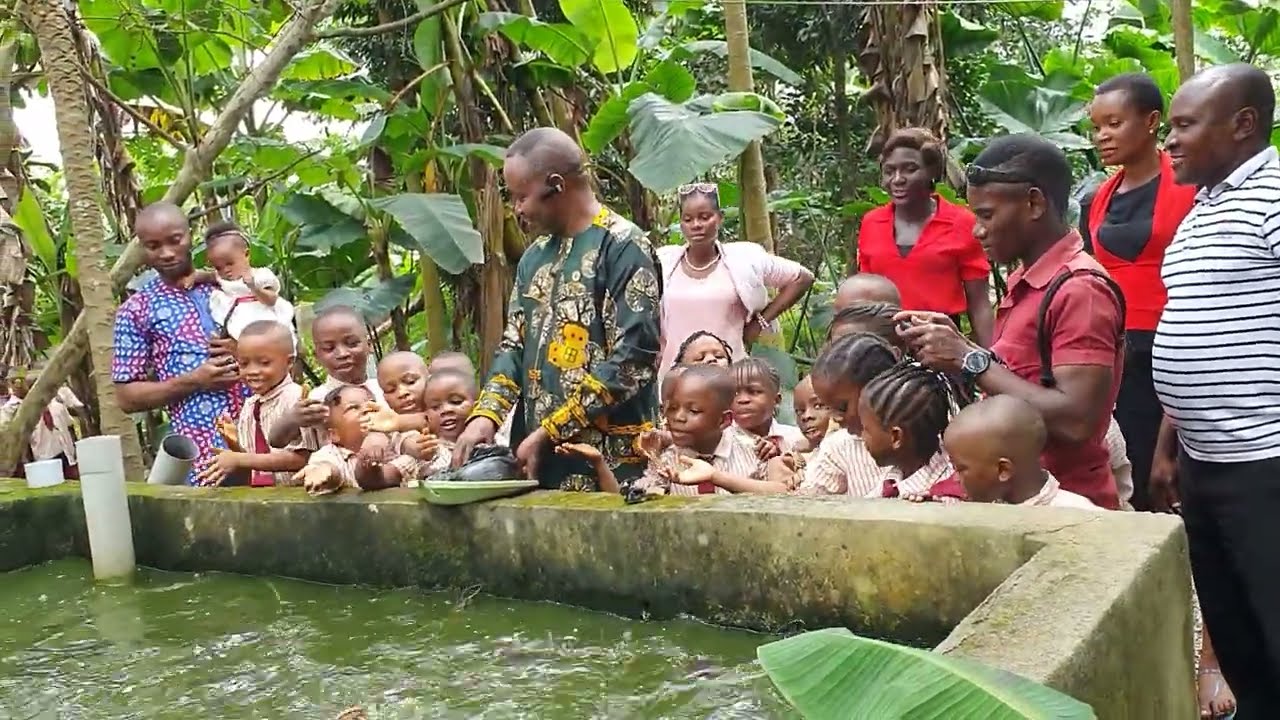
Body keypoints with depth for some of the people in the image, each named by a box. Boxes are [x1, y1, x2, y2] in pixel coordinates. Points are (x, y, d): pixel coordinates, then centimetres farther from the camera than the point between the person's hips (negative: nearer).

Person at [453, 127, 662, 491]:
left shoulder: (623, 247, -9)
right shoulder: (536, 256, 14)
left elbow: (632, 360, -16)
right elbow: (514, 345, 16)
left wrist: (550, 432, -16)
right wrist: (486, 414, -2)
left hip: (609, 461, -6)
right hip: (538, 459, 7)